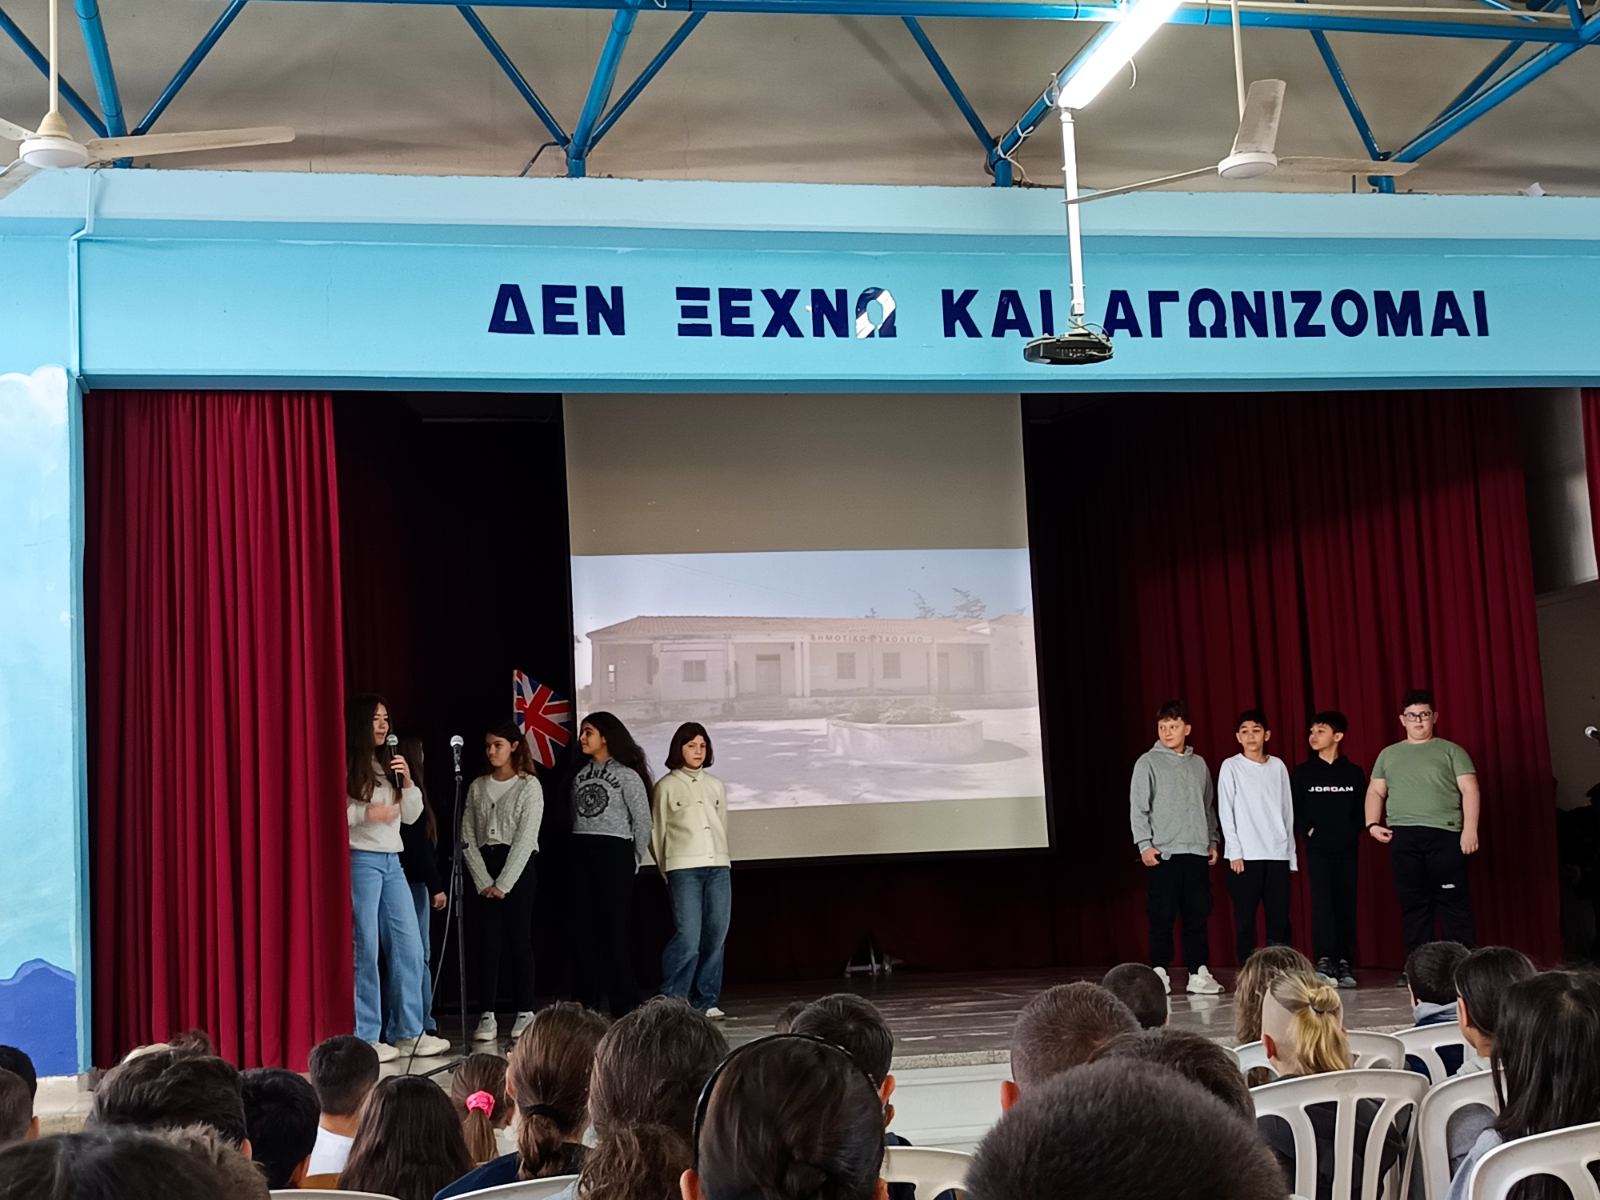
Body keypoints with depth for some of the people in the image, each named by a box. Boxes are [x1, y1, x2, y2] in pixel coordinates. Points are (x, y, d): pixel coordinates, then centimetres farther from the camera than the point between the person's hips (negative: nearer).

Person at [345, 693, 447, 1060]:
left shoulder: (388, 765, 18)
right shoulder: (346, 765, -5)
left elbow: (410, 816, 17)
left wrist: (406, 780, 3)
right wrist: (367, 813, -19)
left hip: (392, 862, 8)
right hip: (360, 860, -8)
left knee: (409, 947, 6)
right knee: (365, 950, -5)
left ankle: (409, 1033, 12)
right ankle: (365, 1038, 1)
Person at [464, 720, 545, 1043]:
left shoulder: (529, 785, -2)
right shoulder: (477, 786, 10)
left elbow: (526, 838, -9)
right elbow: (467, 837, 6)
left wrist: (504, 883, -13)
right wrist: (483, 880, -6)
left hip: (518, 867, -3)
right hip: (483, 867, 3)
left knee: (519, 940, -1)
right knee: (488, 941, -1)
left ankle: (525, 1012, 7)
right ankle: (488, 1015, 0)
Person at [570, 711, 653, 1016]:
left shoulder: (626, 775, -1)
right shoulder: (580, 776, 15)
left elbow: (643, 820, -1)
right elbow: (574, 817, 15)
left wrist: (634, 861, 0)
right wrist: (578, 851, 5)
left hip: (613, 851, -5)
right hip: (582, 854, 5)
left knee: (615, 928, -6)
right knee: (586, 929, 3)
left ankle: (625, 1003, -1)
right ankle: (589, 1001, 8)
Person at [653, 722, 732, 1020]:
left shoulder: (716, 785, 17)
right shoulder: (667, 786, 5)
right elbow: (656, 831, 7)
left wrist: (720, 857, 13)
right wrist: (666, 870, 8)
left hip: (718, 867, 4)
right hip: (683, 869, -4)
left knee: (715, 937, 1)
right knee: (688, 938, -13)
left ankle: (707, 1001, 9)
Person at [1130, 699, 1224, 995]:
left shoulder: (1198, 764, 14)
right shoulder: (1148, 763, 1)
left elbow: (1209, 806, 19)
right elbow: (1138, 808, -3)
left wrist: (1212, 840, 12)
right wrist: (1144, 845, -10)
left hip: (1197, 852, 4)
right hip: (1162, 852, -4)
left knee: (1198, 915, 4)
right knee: (1162, 916, -3)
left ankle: (1199, 973, 9)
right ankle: (1159, 972, 4)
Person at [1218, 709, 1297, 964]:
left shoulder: (1278, 766, 11)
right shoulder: (1231, 767, 2)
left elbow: (1287, 811, 12)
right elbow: (1225, 812, -1)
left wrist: (1291, 852, 8)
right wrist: (1235, 852, -8)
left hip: (1277, 854, 3)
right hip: (1245, 856, -3)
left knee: (1280, 917, 1)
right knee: (1245, 918, -1)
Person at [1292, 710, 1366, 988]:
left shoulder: (1354, 773, 5)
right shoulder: (1303, 773, 3)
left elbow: (1363, 808, 9)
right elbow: (1293, 809, 4)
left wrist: (1352, 830, -5)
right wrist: (1308, 830, -8)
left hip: (1348, 848, 1)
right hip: (1318, 848, -1)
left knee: (1346, 905, 2)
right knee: (1322, 901, -13)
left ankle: (1344, 963, 7)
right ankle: (1325, 959, -17)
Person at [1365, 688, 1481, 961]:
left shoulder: (1451, 751, 9)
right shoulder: (1389, 754, 19)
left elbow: (1470, 790, 2)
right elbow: (1375, 792, 18)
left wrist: (1470, 828, -10)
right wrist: (1372, 823, 2)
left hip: (1444, 835, -3)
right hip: (1402, 836, 3)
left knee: (1453, 902, -5)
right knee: (1413, 904, 4)